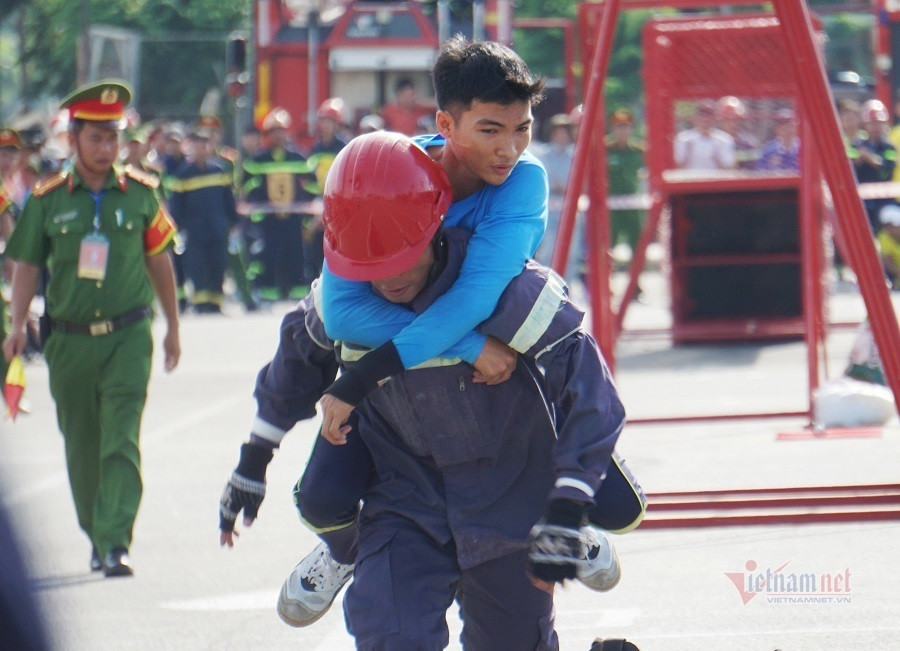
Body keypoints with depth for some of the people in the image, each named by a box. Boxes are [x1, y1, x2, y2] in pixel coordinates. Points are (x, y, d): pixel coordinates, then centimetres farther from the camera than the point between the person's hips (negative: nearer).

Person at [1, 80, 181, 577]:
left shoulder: (140, 193, 2)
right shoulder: (47, 200, 1)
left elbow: (158, 261, 11)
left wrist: (172, 327, 17)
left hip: (127, 337, -1)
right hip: (69, 341, 1)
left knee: (120, 442, -13)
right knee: (81, 448, 10)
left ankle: (116, 543, -18)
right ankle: (97, 537, 28)